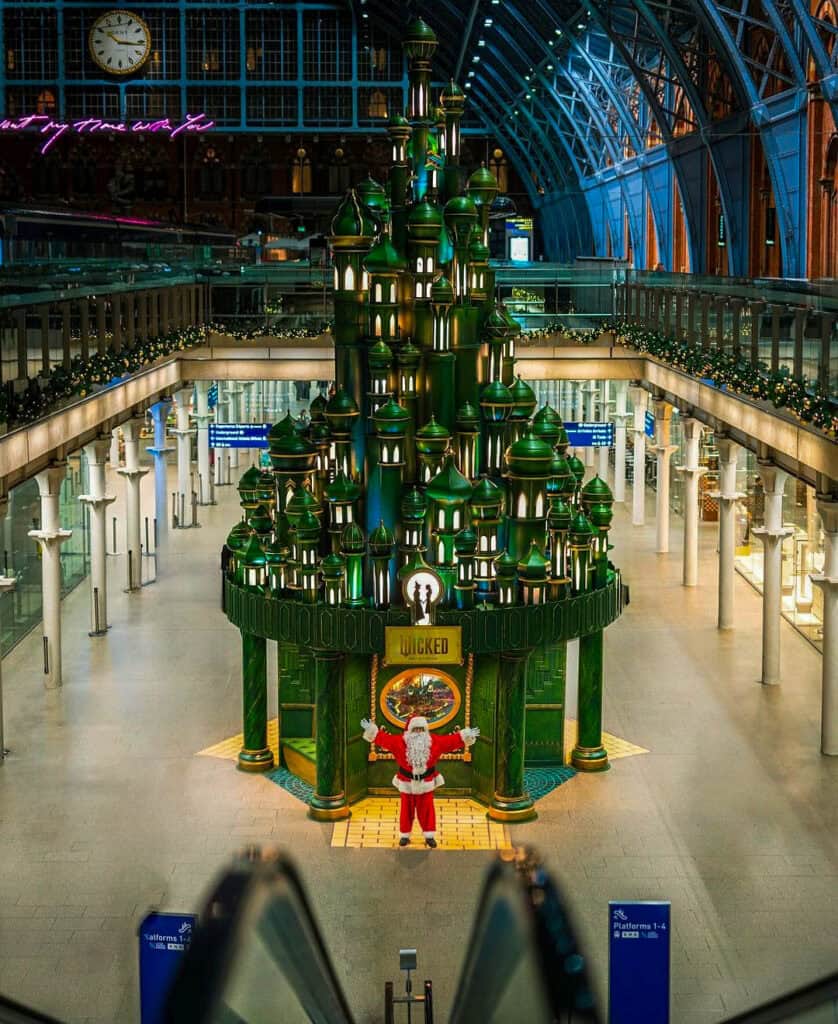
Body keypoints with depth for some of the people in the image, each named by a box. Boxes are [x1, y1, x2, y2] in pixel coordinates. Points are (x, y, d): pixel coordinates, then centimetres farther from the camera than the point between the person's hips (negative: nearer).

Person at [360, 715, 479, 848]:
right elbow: (383, 738, -15)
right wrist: (371, 730, -26)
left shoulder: (435, 741, -8)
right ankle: (404, 836, 21)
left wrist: (466, 736, -15)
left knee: (427, 810, 5)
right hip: (407, 782, 0)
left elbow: (452, 741, -8)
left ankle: (429, 836, 14)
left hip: (426, 782, 0)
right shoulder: (400, 741, -12)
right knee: (407, 810, 8)